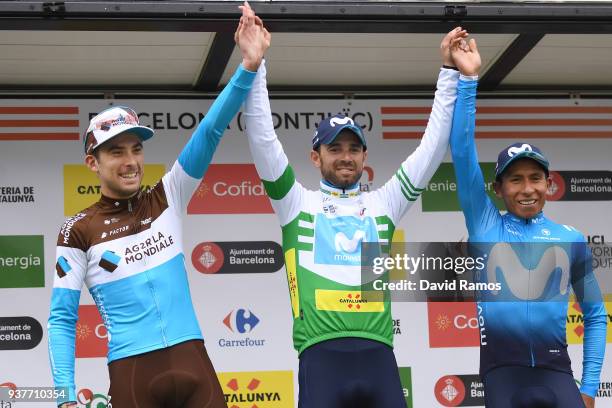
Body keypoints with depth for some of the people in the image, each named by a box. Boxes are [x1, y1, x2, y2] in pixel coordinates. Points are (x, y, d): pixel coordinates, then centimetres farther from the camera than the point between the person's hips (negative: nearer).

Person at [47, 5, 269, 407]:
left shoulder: (167, 199, 9)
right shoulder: (79, 231, 2)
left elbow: (210, 132, -1)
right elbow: (62, 319, 2)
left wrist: (248, 68, -12)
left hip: (191, 362, 2)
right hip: (132, 373, -2)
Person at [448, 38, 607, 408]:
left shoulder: (571, 240, 9)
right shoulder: (485, 225, 6)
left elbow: (595, 314, 16)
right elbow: (463, 151, -1)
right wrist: (469, 80, -6)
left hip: (556, 371, 1)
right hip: (503, 371, -1)